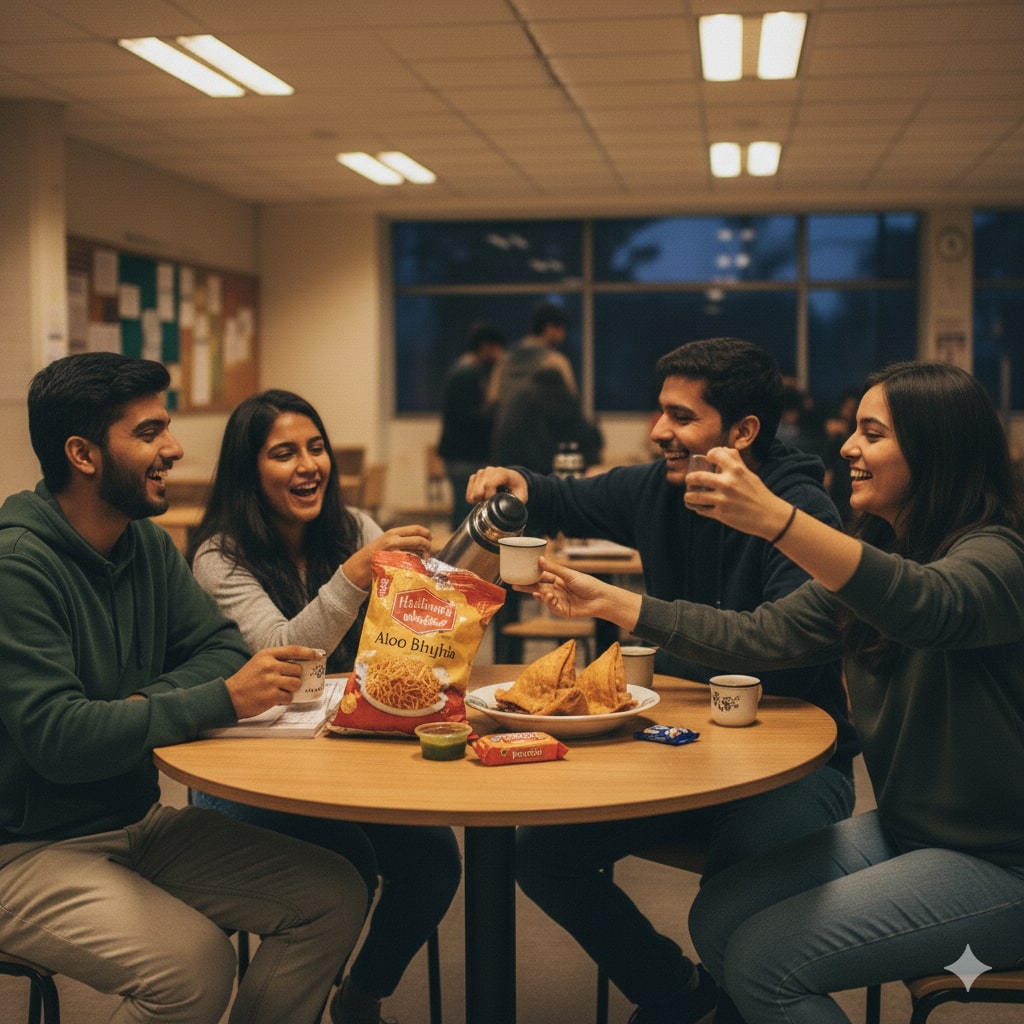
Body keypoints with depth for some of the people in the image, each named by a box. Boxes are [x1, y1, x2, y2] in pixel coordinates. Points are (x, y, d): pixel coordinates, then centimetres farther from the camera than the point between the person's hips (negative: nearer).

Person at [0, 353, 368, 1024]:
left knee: (335, 897, -6)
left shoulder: (146, 542, 5)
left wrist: (146, 704, -16)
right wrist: (223, 700, -28)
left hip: (139, 822, 8)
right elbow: (55, 737, -27)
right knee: (195, 963, -30)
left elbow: (222, 646, 5)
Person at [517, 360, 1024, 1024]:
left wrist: (774, 519, -52)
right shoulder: (876, 551, 8)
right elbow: (764, 636, 6)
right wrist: (611, 603, 2)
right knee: (718, 919, -3)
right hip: (901, 829, 8)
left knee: (762, 962, -15)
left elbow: (932, 606, -40)